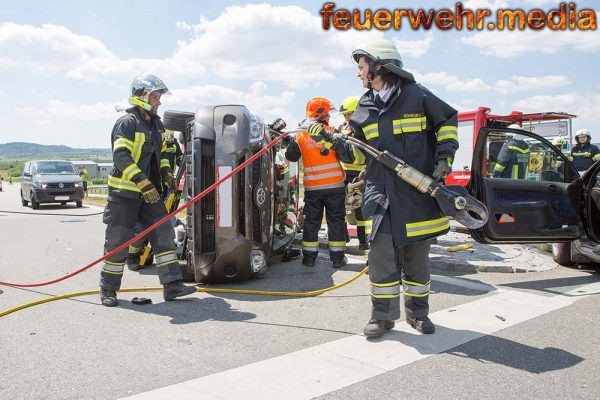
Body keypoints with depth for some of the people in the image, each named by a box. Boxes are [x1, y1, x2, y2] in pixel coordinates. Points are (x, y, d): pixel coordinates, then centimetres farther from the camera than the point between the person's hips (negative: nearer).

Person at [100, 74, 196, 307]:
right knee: (118, 242, 2)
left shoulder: (157, 124, 15)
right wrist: (142, 183, -29)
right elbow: (121, 157, -22)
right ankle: (108, 289, 17)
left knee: (163, 235, 1)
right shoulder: (127, 123, -12)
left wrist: (166, 173, 7)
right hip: (124, 193, -7)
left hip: (150, 192, 7)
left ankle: (172, 285, 4)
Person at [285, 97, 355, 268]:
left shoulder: (300, 135, 1)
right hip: (335, 185, -2)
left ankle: (309, 257, 14)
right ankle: (337, 258, 10)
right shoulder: (331, 132, -9)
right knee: (336, 221, 7)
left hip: (311, 187, 3)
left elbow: (291, 156, 14)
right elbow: (347, 156, -13)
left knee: (311, 221, 12)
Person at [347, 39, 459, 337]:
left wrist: (445, 156, -1)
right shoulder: (364, 109, 10)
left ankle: (417, 312, 25)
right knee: (381, 252, -8)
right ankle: (382, 315, 6)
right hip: (381, 191, 2)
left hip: (419, 192, -2)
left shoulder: (417, 96, -2)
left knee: (417, 256, 8)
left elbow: (448, 121, 10)